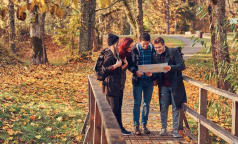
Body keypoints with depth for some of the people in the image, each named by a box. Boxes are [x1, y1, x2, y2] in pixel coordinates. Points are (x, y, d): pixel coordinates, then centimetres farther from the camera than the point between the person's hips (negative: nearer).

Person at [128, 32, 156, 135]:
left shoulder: (152, 49, -1)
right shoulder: (135, 49, -7)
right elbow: (130, 64, -4)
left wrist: (152, 72, -16)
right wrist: (136, 71, -23)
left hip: (149, 80, 2)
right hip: (138, 80, -2)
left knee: (147, 103, 10)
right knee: (137, 103, 2)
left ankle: (144, 124, 21)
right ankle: (136, 126, 10)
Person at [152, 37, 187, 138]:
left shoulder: (173, 52, -7)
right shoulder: (156, 57, 7)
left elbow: (182, 66, -13)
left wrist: (171, 68, -30)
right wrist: (155, 78, -6)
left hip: (174, 84, -3)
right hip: (163, 86, 3)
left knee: (175, 108, 2)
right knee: (163, 107, 4)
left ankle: (175, 130, 9)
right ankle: (163, 128, 19)